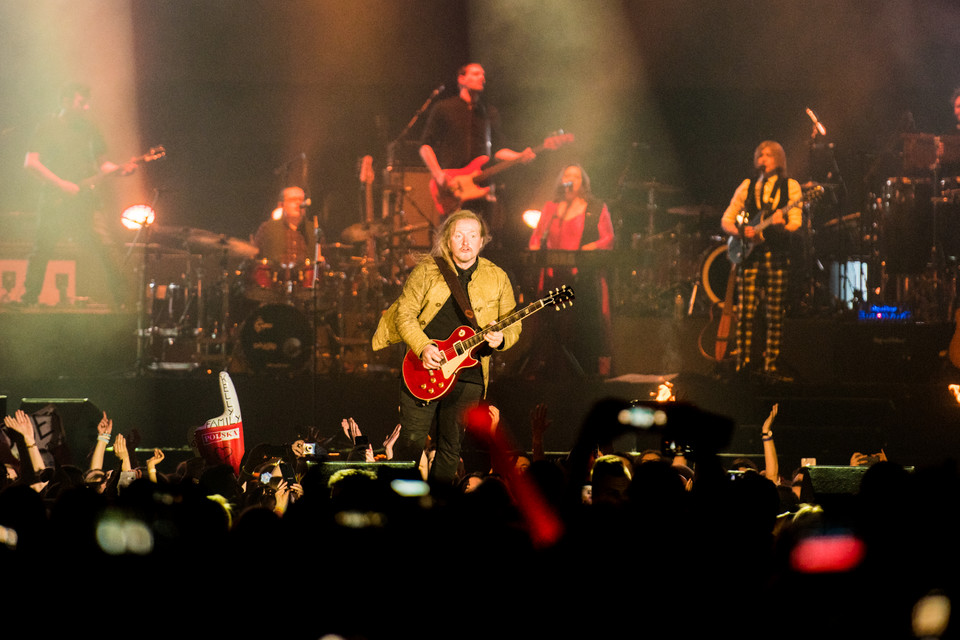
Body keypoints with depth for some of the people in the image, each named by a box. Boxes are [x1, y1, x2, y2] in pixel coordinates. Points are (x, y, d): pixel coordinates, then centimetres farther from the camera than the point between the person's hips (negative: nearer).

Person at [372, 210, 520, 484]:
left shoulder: (497, 278, 6)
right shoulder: (427, 270, 1)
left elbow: (513, 325, 10)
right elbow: (404, 312, -1)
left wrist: (501, 339, -13)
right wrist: (423, 347, -16)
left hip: (468, 374, 1)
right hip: (424, 368, -1)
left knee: (451, 448, 5)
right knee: (411, 441, -1)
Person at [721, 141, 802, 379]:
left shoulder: (790, 186, 6)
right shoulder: (747, 186, 12)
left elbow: (796, 222, -5)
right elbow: (726, 220, 11)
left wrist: (781, 224, -27)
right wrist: (741, 232, -9)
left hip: (777, 254, -1)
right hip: (749, 254, 1)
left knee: (775, 315, -2)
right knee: (746, 313, -6)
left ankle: (770, 365, 2)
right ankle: (742, 362, -1)